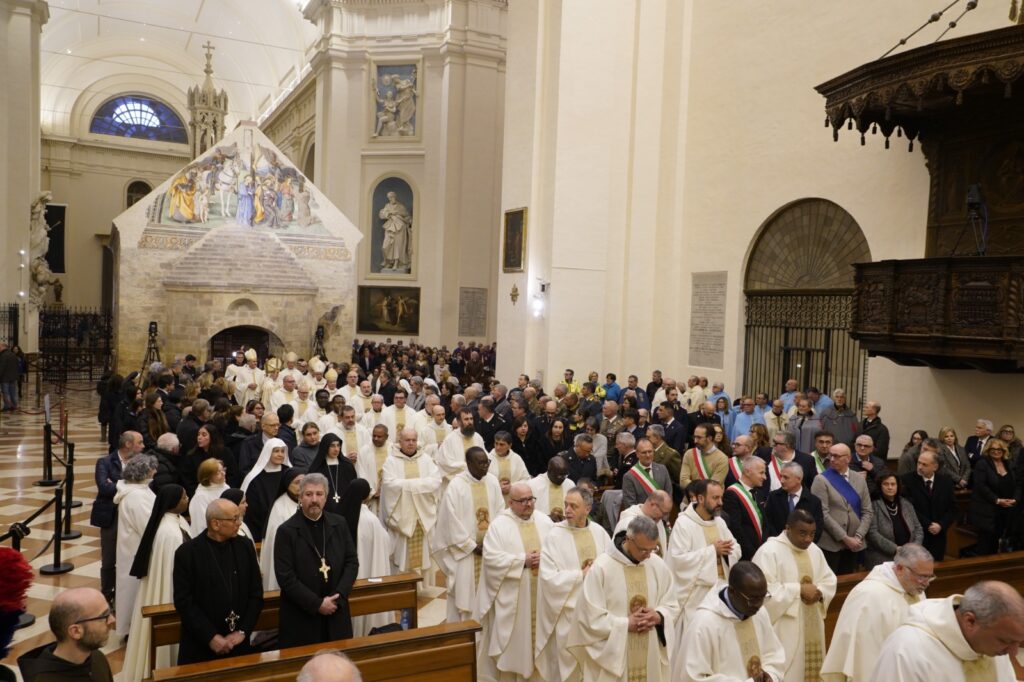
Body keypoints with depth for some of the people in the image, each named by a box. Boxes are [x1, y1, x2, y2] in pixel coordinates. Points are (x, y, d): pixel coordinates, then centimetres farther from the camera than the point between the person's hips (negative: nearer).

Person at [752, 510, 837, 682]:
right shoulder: (769, 551, -15)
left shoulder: (814, 550, 9)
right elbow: (764, 590, -21)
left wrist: (819, 592, -7)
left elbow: (829, 580, 16)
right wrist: (799, 589, -20)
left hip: (812, 626, 7)